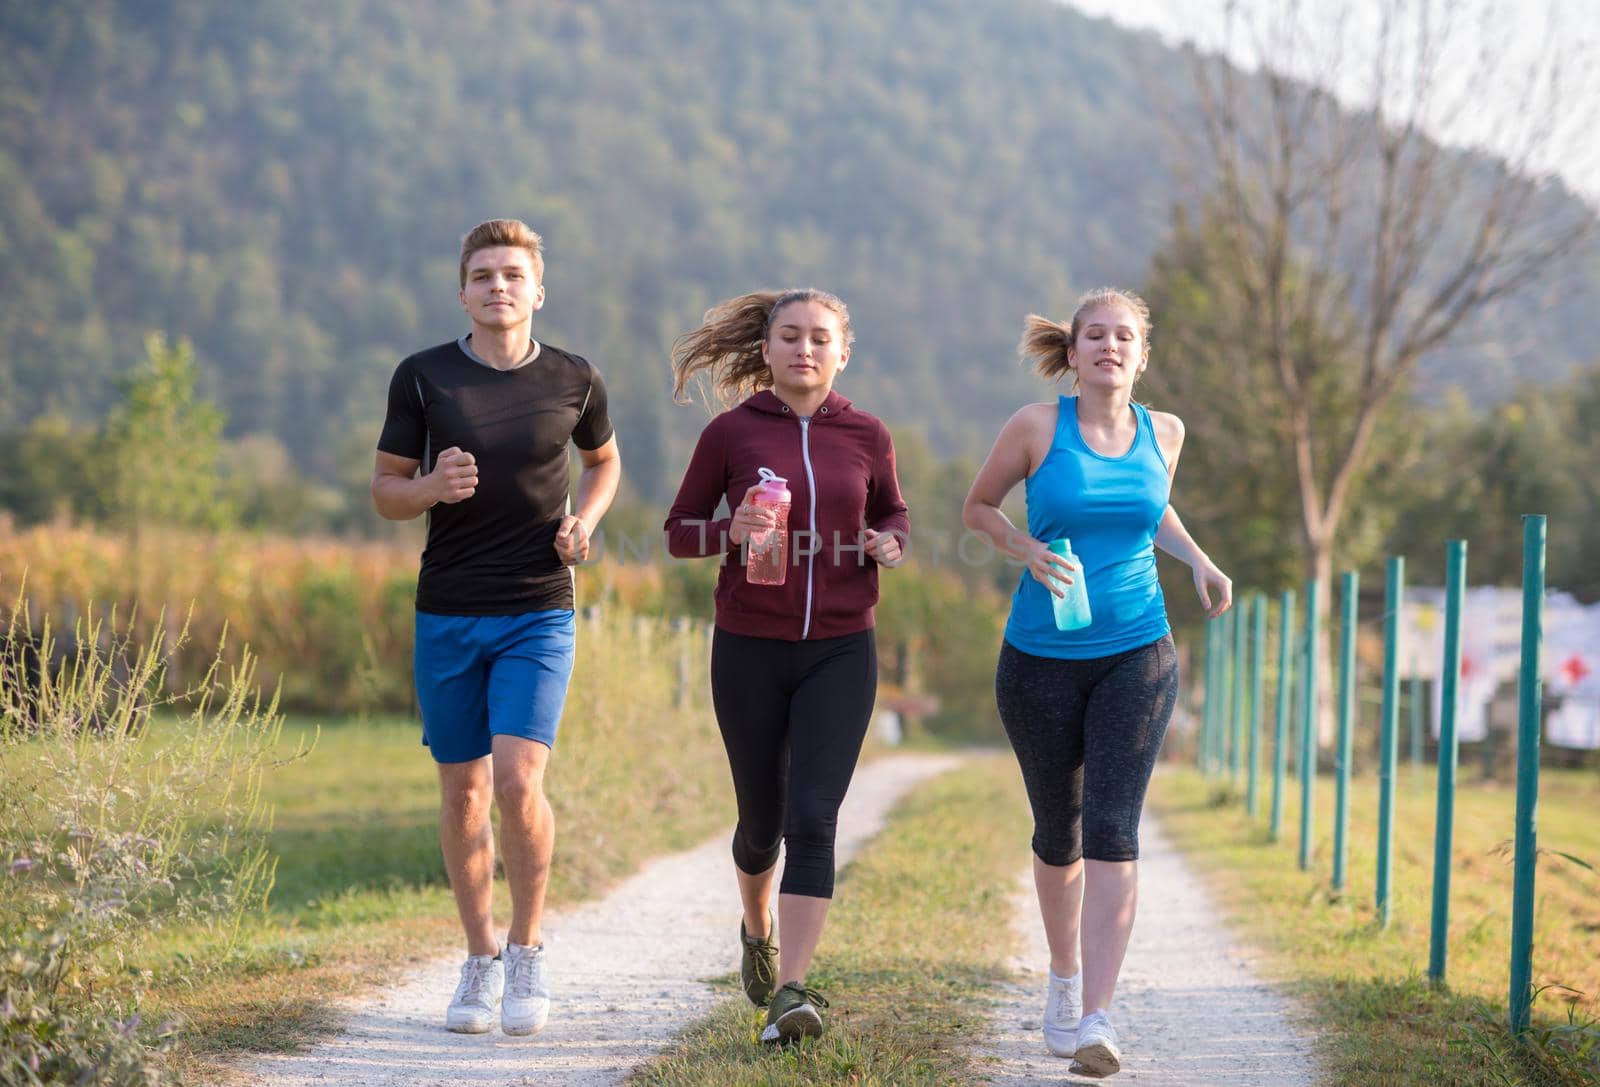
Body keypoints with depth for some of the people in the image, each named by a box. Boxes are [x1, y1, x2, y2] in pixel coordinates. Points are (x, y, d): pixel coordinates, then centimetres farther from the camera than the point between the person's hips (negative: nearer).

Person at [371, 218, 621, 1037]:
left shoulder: (574, 382, 2)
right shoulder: (423, 378, 0)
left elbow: (604, 460, 21)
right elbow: (384, 491, 5)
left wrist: (584, 522, 0)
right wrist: (430, 488, -17)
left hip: (538, 615, -1)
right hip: (446, 616, 1)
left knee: (517, 780, -16)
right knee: (462, 793, 7)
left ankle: (527, 949, 3)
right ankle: (480, 961, 22)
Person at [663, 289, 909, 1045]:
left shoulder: (866, 436, 2)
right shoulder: (732, 432, -2)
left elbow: (892, 513, 19)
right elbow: (680, 531, 4)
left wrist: (888, 545, -4)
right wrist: (732, 531, -17)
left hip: (839, 652, 0)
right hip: (750, 650, 0)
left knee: (812, 818, -14)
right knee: (762, 818, 12)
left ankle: (789, 994, -16)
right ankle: (758, 931, 44)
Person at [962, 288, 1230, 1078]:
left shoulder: (1162, 433, 4)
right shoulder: (1037, 427, -5)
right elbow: (978, 507, 7)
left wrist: (1199, 562, 7)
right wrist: (1029, 551, -11)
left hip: (1137, 656, 1)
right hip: (1042, 659, 0)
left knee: (1113, 834, -14)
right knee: (1058, 835, 12)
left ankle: (1096, 1023, -19)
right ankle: (1064, 978, 38)